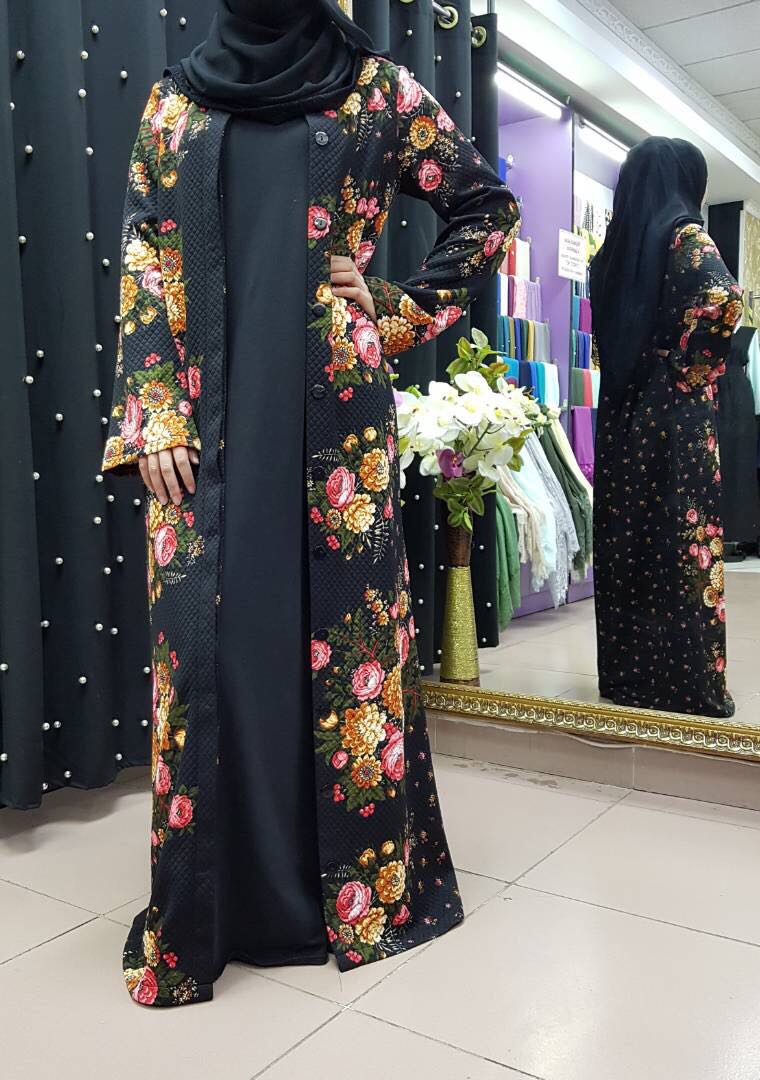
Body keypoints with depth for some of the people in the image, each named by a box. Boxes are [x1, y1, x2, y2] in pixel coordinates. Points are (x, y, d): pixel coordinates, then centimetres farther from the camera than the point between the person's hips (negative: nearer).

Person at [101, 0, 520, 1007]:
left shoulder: (374, 87, 11)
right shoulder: (175, 98, 16)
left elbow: (488, 206, 14)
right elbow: (144, 263, 8)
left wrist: (406, 313, 4)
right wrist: (152, 414, -3)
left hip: (333, 413, -1)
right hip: (205, 415, 2)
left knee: (343, 626, 2)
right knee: (206, 638, 1)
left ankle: (364, 881, 19)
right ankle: (210, 904, 16)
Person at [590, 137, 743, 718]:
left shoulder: (616, 246, 13)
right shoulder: (686, 235, -6)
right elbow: (724, 301, -22)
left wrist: (636, 375, 11)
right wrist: (691, 365, -10)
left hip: (622, 413, 6)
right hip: (675, 414, -6)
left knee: (628, 542, 8)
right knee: (682, 543, -2)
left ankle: (629, 676, 15)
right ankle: (687, 685, 3)